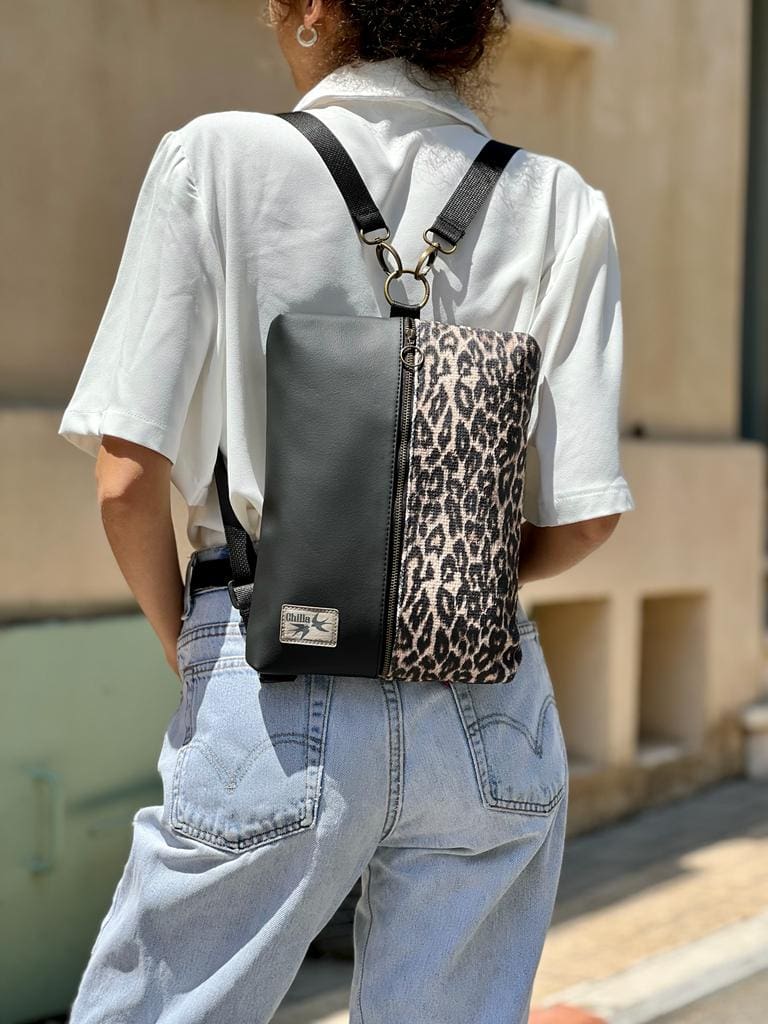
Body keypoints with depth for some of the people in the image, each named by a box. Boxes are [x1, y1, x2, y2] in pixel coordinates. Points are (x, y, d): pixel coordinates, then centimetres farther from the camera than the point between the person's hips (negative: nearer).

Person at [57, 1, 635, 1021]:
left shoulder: (217, 160, -5)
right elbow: (583, 516, -1)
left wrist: (187, 644, 9)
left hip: (277, 706, -3)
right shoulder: (560, 207, 2)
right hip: (488, 711, 3)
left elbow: (128, 479, -9)